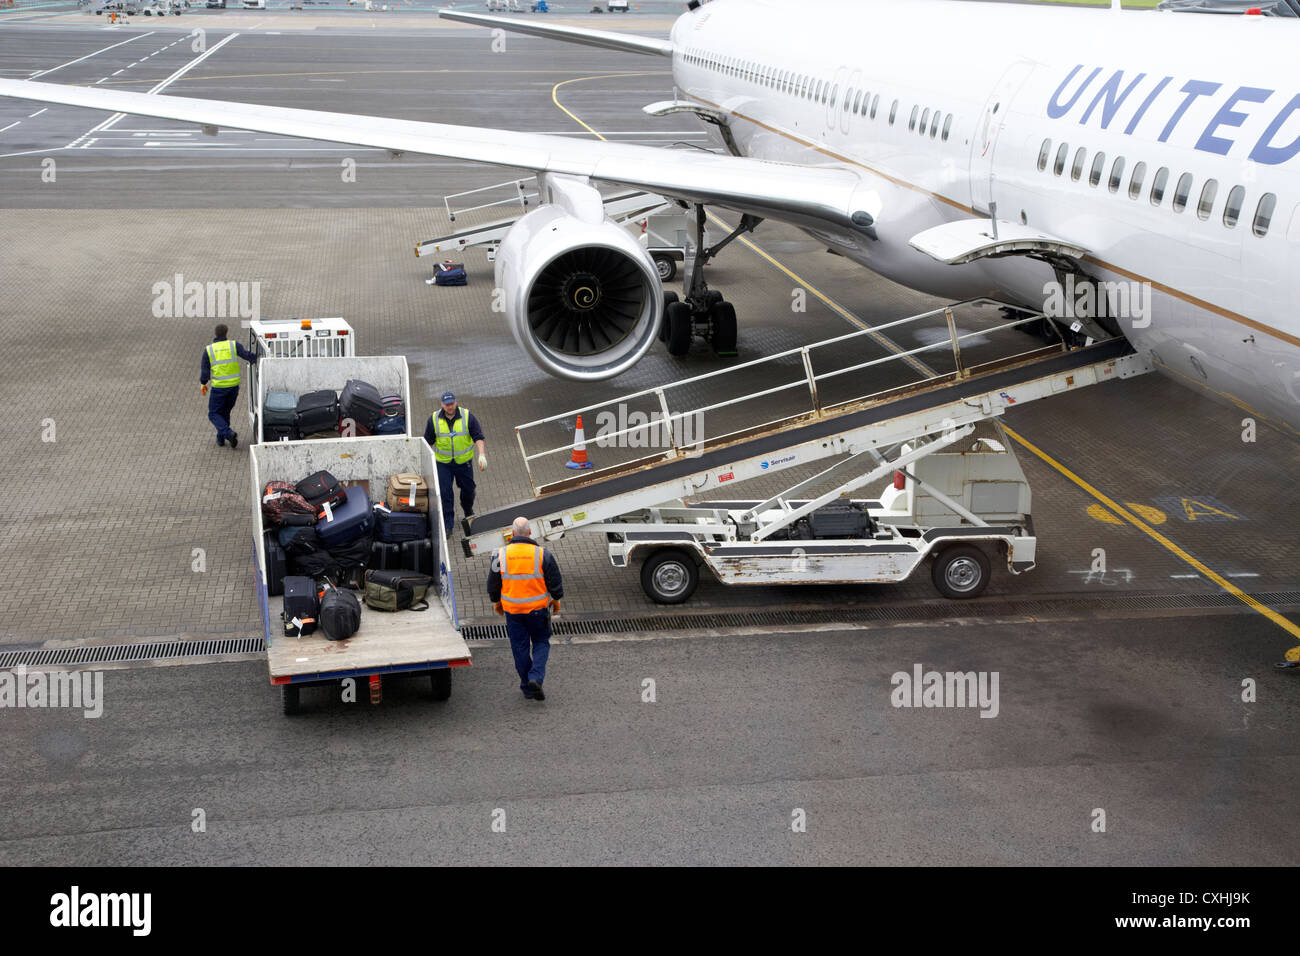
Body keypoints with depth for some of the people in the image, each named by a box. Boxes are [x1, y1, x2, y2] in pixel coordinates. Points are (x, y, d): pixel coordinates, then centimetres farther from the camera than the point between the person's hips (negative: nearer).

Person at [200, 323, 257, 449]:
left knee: (214, 414, 9)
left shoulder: (209, 350, -5)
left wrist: (203, 384, 15)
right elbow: (247, 355, -14)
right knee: (225, 412, 23)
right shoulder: (234, 345, -5)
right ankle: (220, 438, 23)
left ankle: (229, 433, -14)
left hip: (218, 387, -3)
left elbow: (205, 371, -2)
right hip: (234, 385, 3)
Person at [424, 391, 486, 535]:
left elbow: (478, 437, -8)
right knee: (444, 493, -6)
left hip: (464, 462, 0)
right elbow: (428, 442, 4)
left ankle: (468, 511, 45)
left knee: (468, 489, 14)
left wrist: (482, 455, -21)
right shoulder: (434, 419, -6)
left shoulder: (467, 416, -9)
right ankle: (447, 524, 3)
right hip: (443, 462, 0)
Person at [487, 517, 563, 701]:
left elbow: (493, 584, 3)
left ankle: (527, 686, 17)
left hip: (512, 609, 1)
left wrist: (496, 602, 20)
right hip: (538, 608, -1)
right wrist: (556, 599, 14)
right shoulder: (542, 554, -10)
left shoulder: (501, 555, -6)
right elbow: (555, 582, -3)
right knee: (541, 643, 14)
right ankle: (536, 678, -7)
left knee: (520, 647, 12)